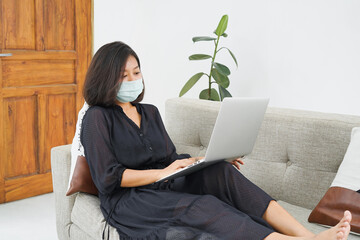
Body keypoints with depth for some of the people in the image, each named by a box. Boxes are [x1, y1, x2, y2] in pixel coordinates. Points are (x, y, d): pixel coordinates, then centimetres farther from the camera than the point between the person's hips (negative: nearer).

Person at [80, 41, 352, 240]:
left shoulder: (150, 112, 20)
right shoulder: (98, 118, -1)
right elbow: (108, 177, -10)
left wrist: (214, 160, 1)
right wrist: (162, 173, -17)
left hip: (164, 186, 6)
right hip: (128, 201, -5)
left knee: (221, 172, -25)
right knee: (203, 206, -32)